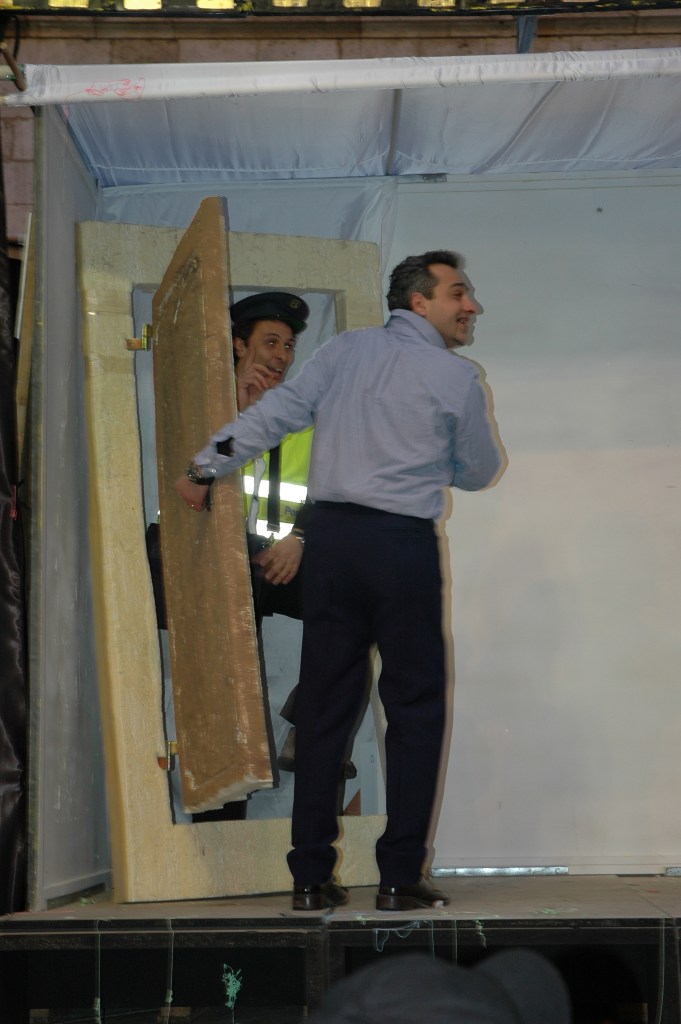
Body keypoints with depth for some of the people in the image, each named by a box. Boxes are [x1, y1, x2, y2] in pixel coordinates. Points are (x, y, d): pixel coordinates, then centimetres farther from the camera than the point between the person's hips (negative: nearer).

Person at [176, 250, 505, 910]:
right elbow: (478, 473, 12)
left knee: (323, 706, 7)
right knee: (414, 709, 5)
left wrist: (207, 465, 4)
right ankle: (400, 877, 1)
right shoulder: (456, 378, 0)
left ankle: (311, 878, 8)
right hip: (404, 542, -4)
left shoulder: (345, 351, 9)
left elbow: (277, 412, 0)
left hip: (330, 534, 4)